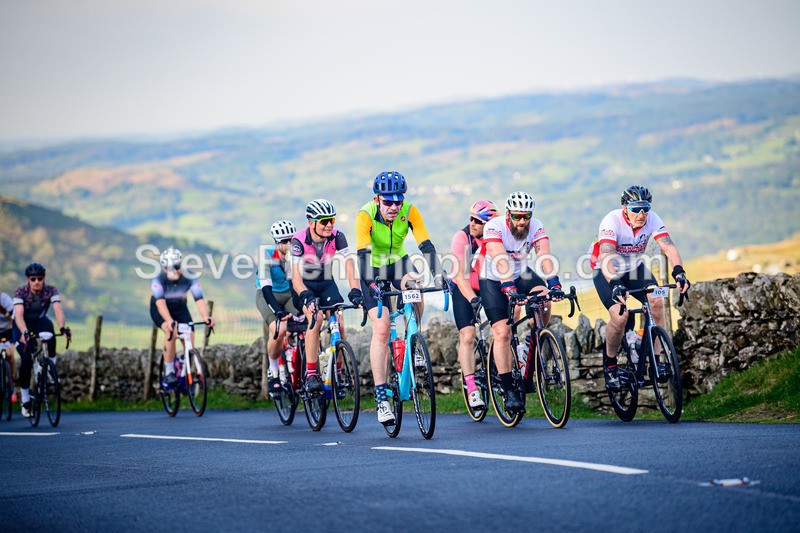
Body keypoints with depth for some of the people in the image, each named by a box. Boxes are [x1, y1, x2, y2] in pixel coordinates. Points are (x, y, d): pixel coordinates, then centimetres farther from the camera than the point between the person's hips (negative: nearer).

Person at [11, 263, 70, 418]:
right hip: (22, 325, -1)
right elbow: (18, 315, -39)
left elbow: (58, 310, -34)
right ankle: (25, 400, -3)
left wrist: (63, 327, -53)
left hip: (39, 322, 1)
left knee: (48, 325, -36)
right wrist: (24, 332, -57)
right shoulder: (21, 292, -26)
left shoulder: (51, 290, -21)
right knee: (26, 358, -20)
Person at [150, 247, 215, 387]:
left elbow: (199, 299, -34)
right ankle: (169, 372, -19)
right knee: (171, 332, -31)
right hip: (160, 310, -3)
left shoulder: (190, 278, -26)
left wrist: (205, 316, -53)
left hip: (180, 308, 3)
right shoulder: (158, 280, -31)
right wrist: (169, 321, -60)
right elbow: (160, 302, -43)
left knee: (189, 338, -14)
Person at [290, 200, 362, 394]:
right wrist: (307, 297, -50)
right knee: (316, 319, -29)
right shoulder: (299, 240, -26)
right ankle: (311, 375, -25)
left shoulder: (337, 237, -18)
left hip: (326, 284, 3)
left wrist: (355, 292, -41)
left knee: (339, 325, -16)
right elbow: (295, 277, -33)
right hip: (304, 286, -3)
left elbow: (349, 265, -25)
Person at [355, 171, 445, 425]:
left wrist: (438, 273, -43)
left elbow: (426, 246, -27)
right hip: (373, 270, -2)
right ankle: (381, 398, -12)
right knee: (381, 328, -15)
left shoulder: (410, 211, -21)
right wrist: (367, 284, -53)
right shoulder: (366, 215, -28)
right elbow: (363, 253, -38)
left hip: (398, 263, 2)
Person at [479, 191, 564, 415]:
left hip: (521, 275, 3)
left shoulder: (536, 227, -19)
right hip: (493, 280, -3)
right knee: (502, 333, -14)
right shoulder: (494, 227, -27)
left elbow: (545, 256, -33)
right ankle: (508, 390, -8)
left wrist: (553, 284, -48)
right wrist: (510, 289, -53)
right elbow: (501, 261, -40)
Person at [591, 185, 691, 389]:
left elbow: (668, 247, -27)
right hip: (607, 272, -4)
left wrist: (678, 272, -46)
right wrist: (615, 284, -59)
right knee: (620, 316, -25)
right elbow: (605, 256, -43)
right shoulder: (612, 221, -30)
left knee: (657, 303, -22)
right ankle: (609, 362, 0)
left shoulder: (652, 219, -18)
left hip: (634, 268, 4)